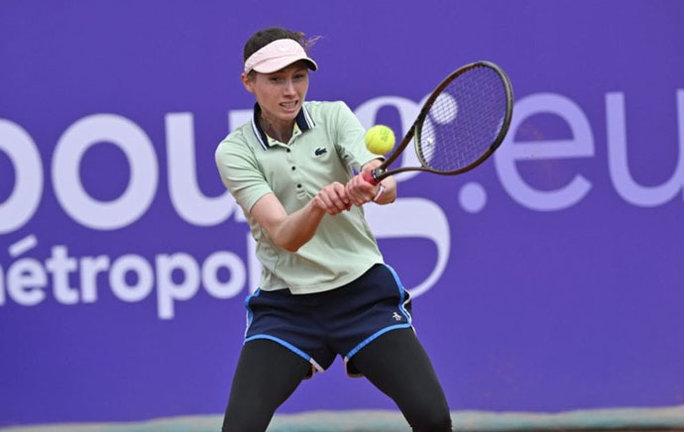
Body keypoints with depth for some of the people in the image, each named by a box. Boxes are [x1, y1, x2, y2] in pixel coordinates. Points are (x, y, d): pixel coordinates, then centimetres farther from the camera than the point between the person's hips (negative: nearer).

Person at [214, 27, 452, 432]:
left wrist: (372, 188, -41)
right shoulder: (235, 151, -7)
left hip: (363, 290, 1)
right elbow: (283, 236, -20)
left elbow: (388, 188, -17)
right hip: (286, 303, -1)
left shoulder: (333, 116, -2)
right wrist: (319, 204, -42)